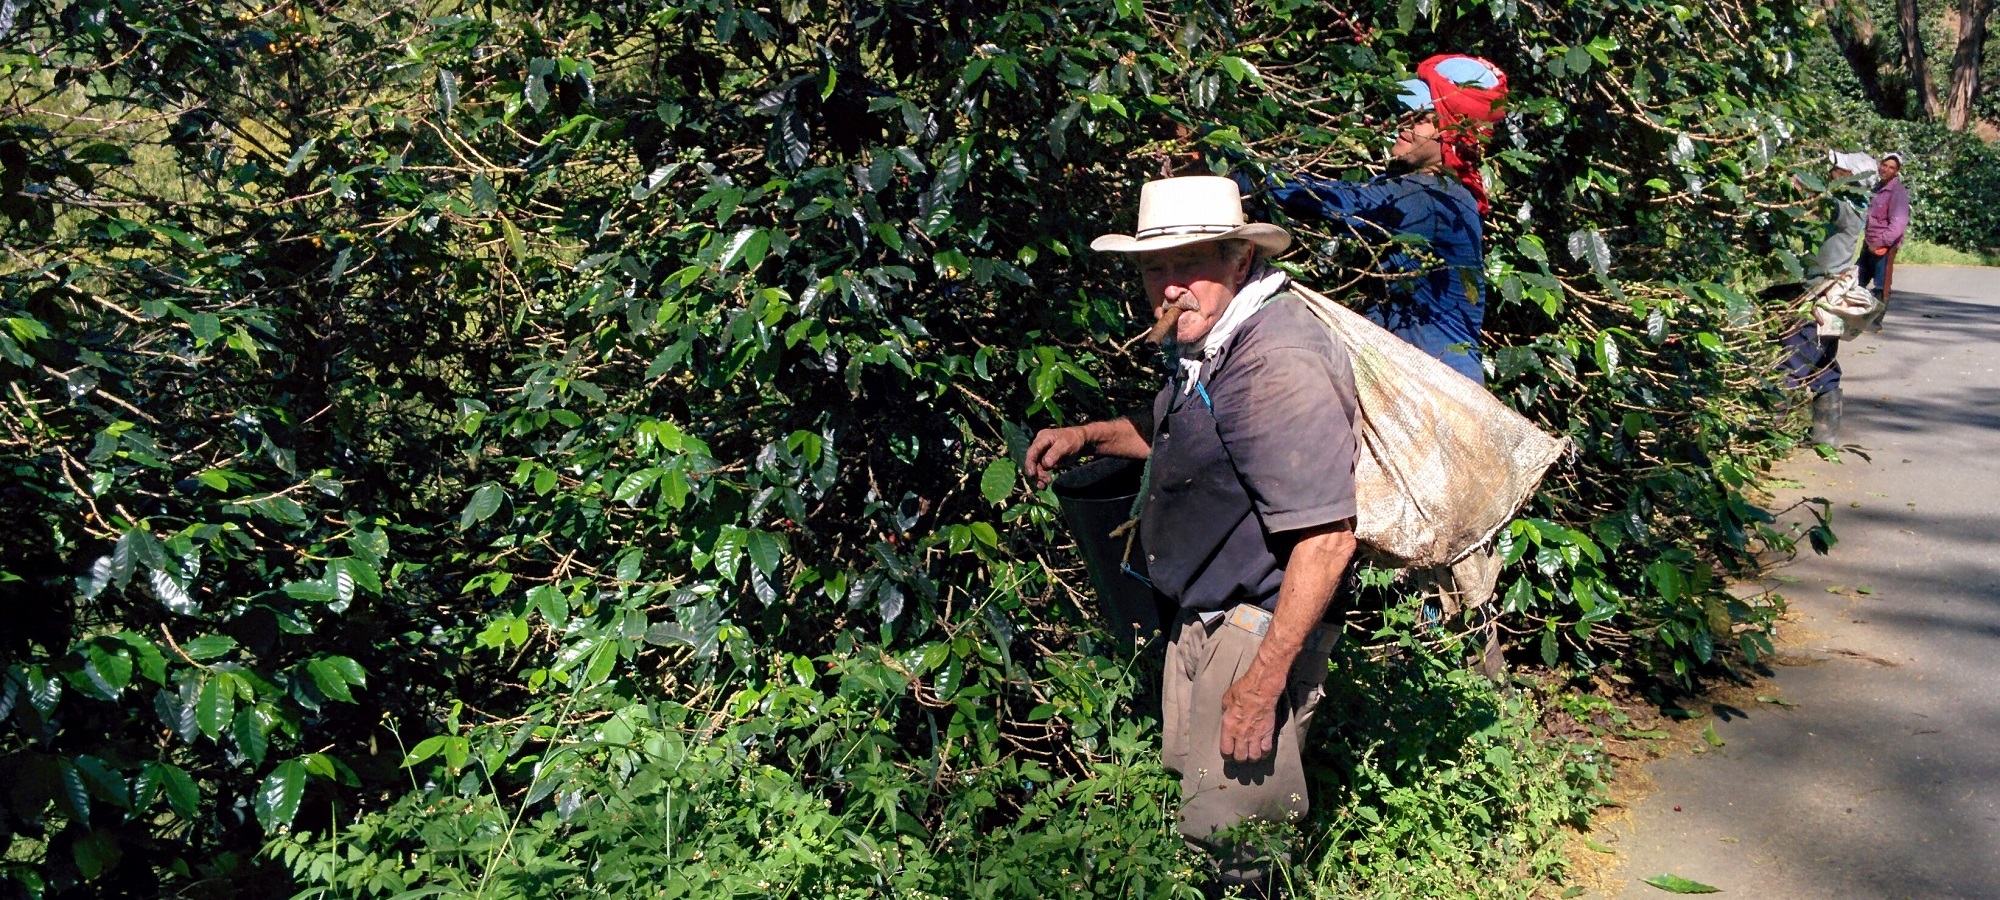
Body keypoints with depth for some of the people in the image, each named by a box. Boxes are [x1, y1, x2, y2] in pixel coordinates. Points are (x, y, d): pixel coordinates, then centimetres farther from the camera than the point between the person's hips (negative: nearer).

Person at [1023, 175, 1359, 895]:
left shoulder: (1279, 363, -27)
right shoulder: (1208, 341, 6)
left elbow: (1327, 538, -30)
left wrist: (1263, 682, -29)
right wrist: (1087, 437, 14)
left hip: (1259, 631, -10)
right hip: (1203, 617, 10)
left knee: (1232, 829, 0)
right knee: (1192, 789, 24)